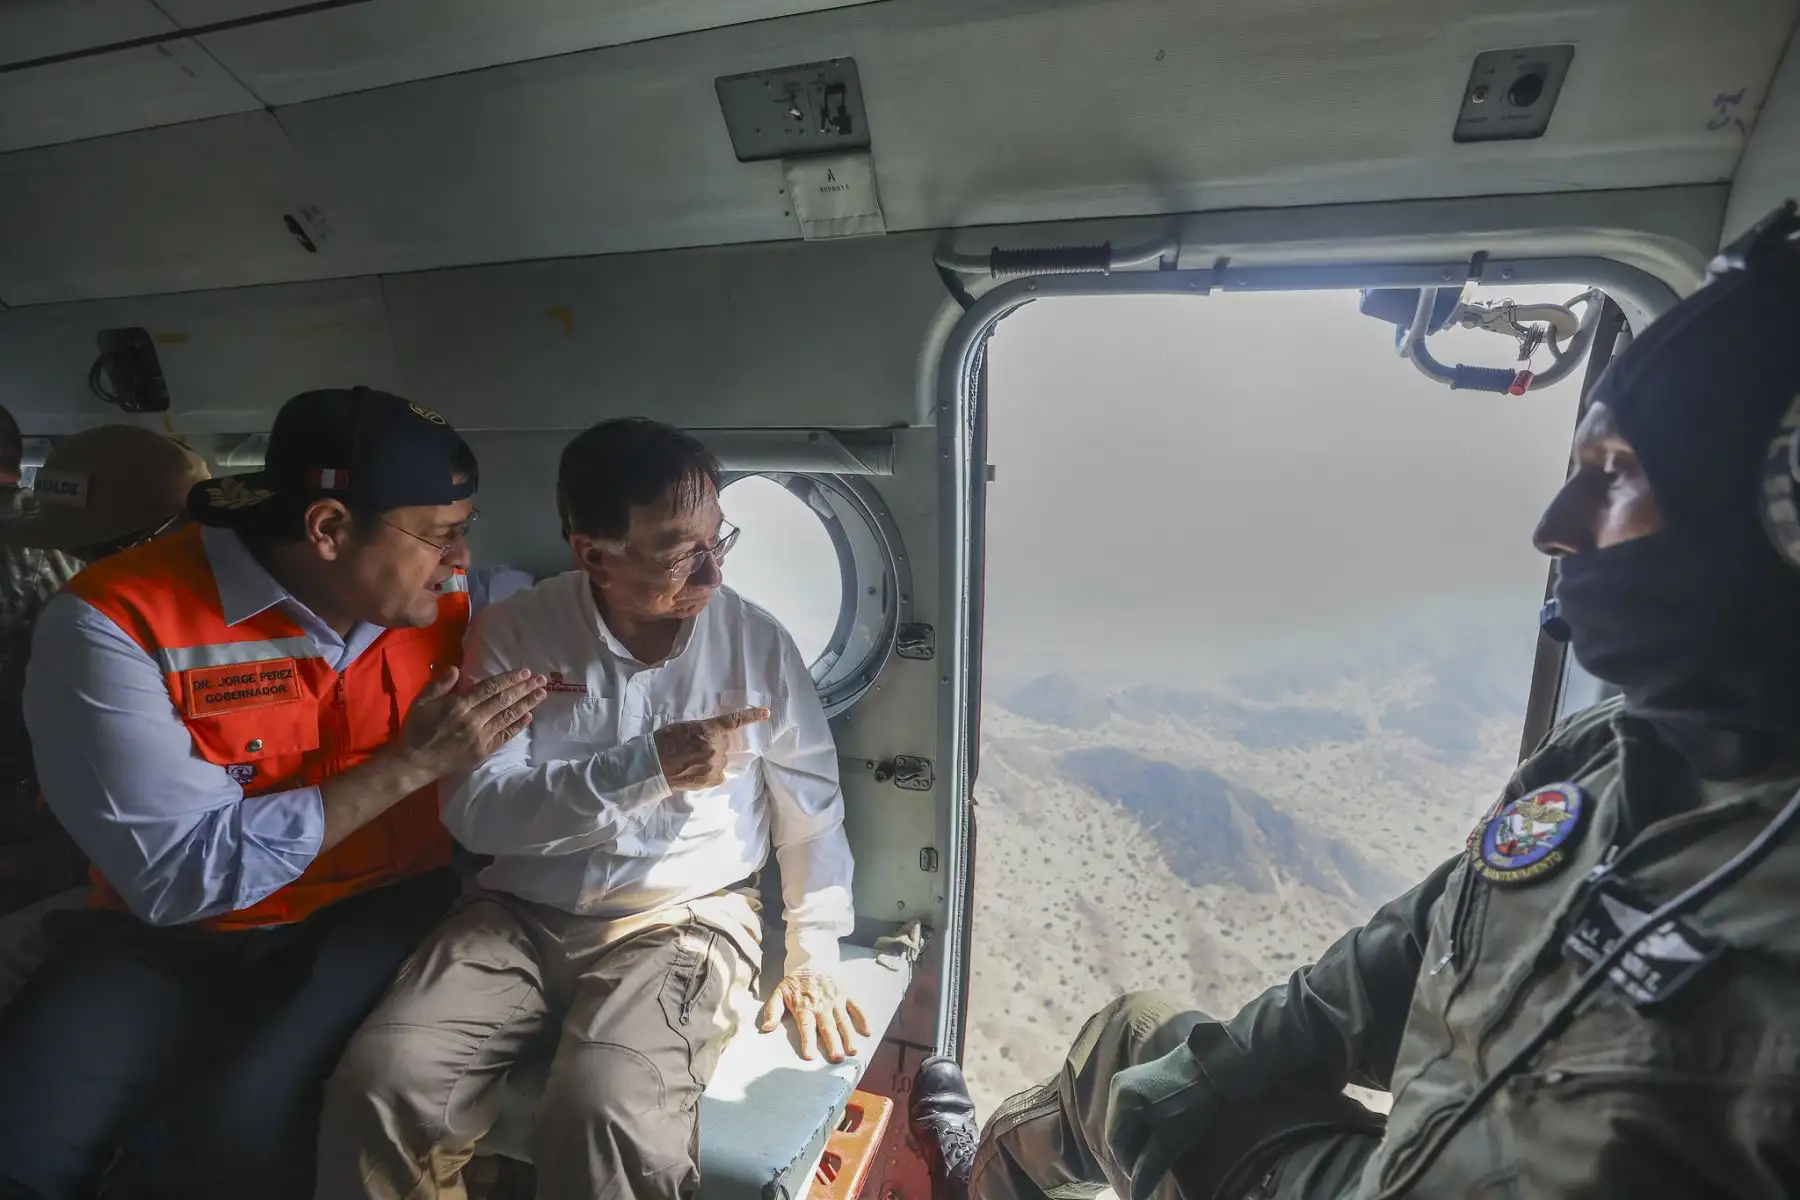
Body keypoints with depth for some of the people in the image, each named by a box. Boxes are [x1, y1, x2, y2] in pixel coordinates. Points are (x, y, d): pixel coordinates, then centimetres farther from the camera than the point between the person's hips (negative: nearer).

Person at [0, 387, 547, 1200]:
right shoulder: (114, 622, -16)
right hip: (168, 935, -1)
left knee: (233, 1134, -22)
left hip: (377, 913, 2)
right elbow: (180, 876, -21)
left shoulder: (443, 600, -5)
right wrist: (410, 764, -22)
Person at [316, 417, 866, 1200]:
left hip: (687, 919, -1)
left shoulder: (756, 641, -5)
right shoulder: (513, 633, -4)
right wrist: (647, 765, -24)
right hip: (524, 913, 2)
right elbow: (475, 811, -12)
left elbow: (811, 806, 4)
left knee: (604, 1119, -27)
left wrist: (813, 959, 2)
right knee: (379, 1086, -19)